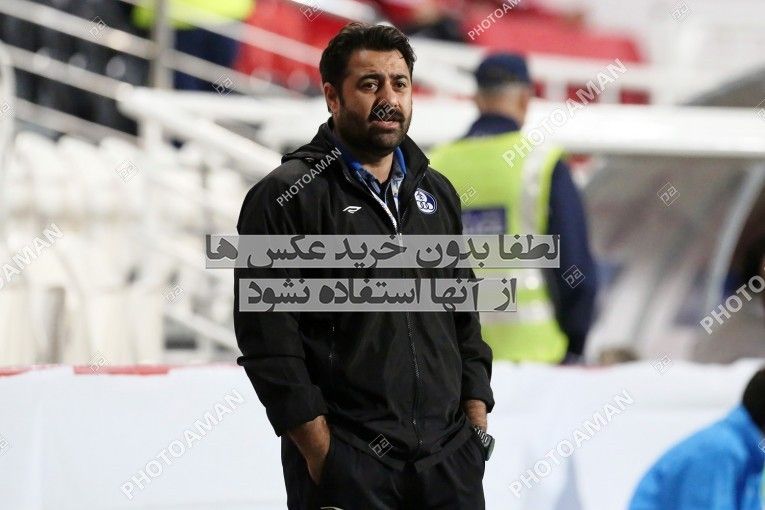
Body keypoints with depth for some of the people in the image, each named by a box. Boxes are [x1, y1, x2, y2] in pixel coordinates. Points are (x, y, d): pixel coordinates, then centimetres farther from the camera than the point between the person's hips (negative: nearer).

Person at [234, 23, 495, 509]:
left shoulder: (437, 194, 16)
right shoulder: (284, 196, -4)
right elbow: (267, 337, -10)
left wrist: (476, 417, 9)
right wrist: (320, 451, -14)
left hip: (450, 454, 5)